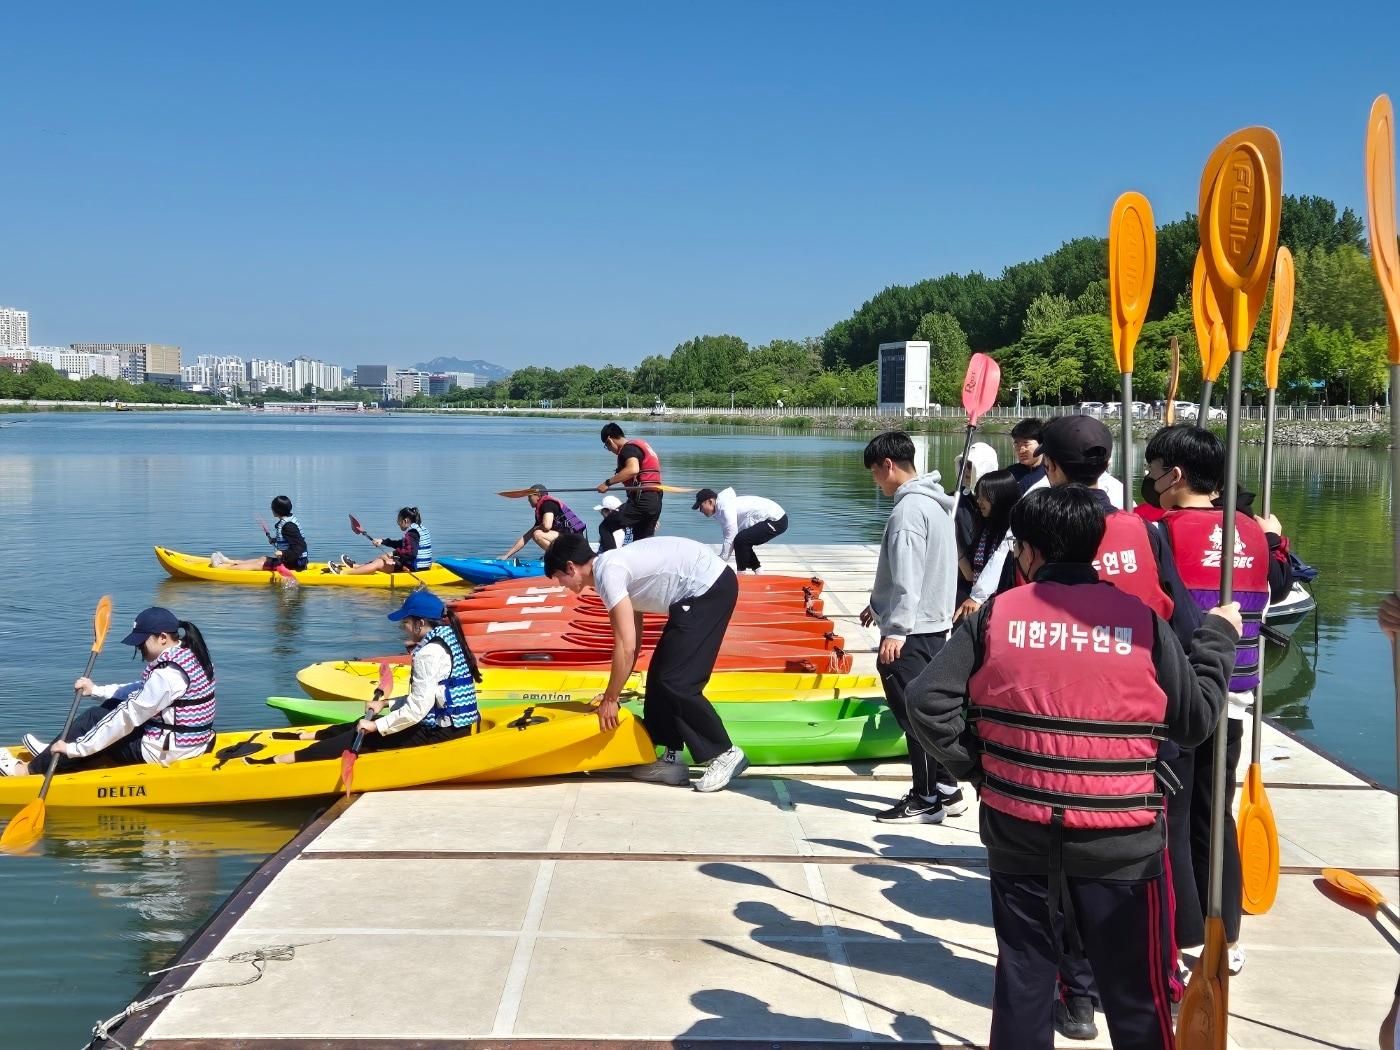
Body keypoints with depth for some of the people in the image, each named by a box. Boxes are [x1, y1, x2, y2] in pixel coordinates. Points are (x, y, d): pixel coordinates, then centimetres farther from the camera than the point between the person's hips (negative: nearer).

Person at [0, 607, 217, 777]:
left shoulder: (168, 674, -25)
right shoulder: (189, 654, 4)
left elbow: (127, 718, -23)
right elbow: (141, 690, 18)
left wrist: (76, 748, -16)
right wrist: (96, 690, 18)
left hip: (162, 752, -9)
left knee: (92, 720, 3)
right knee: (113, 705, 20)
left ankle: (30, 770, 18)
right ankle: (56, 750, 29)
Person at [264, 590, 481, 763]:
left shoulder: (429, 653, -19)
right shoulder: (448, 639, 11)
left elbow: (417, 708, -23)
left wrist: (377, 726, -14)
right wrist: (386, 704, 16)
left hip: (440, 730, -9)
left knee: (365, 736, -4)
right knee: (368, 721, 19)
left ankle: (283, 760, -1)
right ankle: (313, 736, 35)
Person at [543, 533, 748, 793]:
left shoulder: (607, 573, -14)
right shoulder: (614, 566, 15)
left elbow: (626, 647, -17)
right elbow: (634, 641, 20)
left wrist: (610, 699, -6)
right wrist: (613, 693, 23)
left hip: (709, 587, -10)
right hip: (707, 585, 10)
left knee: (676, 682, -8)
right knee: (660, 675, 11)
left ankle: (725, 754, 2)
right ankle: (672, 759, 16)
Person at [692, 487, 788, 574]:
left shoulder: (726, 508, -20)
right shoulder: (721, 509, 10)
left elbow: (730, 538, -21)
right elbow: (727, 537, 13)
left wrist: (721, 561, -14)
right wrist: (719, 559, 9)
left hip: (776, 520, -11)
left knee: (740, 540, -20)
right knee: (744, 543, 18)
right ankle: (758, 572, 22)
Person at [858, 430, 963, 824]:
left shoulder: (908, 509, -18)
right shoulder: (933, 502, 13)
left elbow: (908, 578, -24)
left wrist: (895, 630, -25)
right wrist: (879, 605, 27)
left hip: (910, 631, -10)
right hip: (934, 623, 10)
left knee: (913, 715, -1)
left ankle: (926, 800, 6)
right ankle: (945, 790, 22)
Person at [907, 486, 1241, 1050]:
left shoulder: (996, 614, -5)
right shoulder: (1140, 619, -7)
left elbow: (927, 700, -9)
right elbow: (1195, 719, 1)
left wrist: (976, 765, 4)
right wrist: (1217, 638, 15)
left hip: (1019, 835, 1)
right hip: (1121, 844, -1)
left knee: (1022, 976, 15)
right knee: (1135, 991, 12)